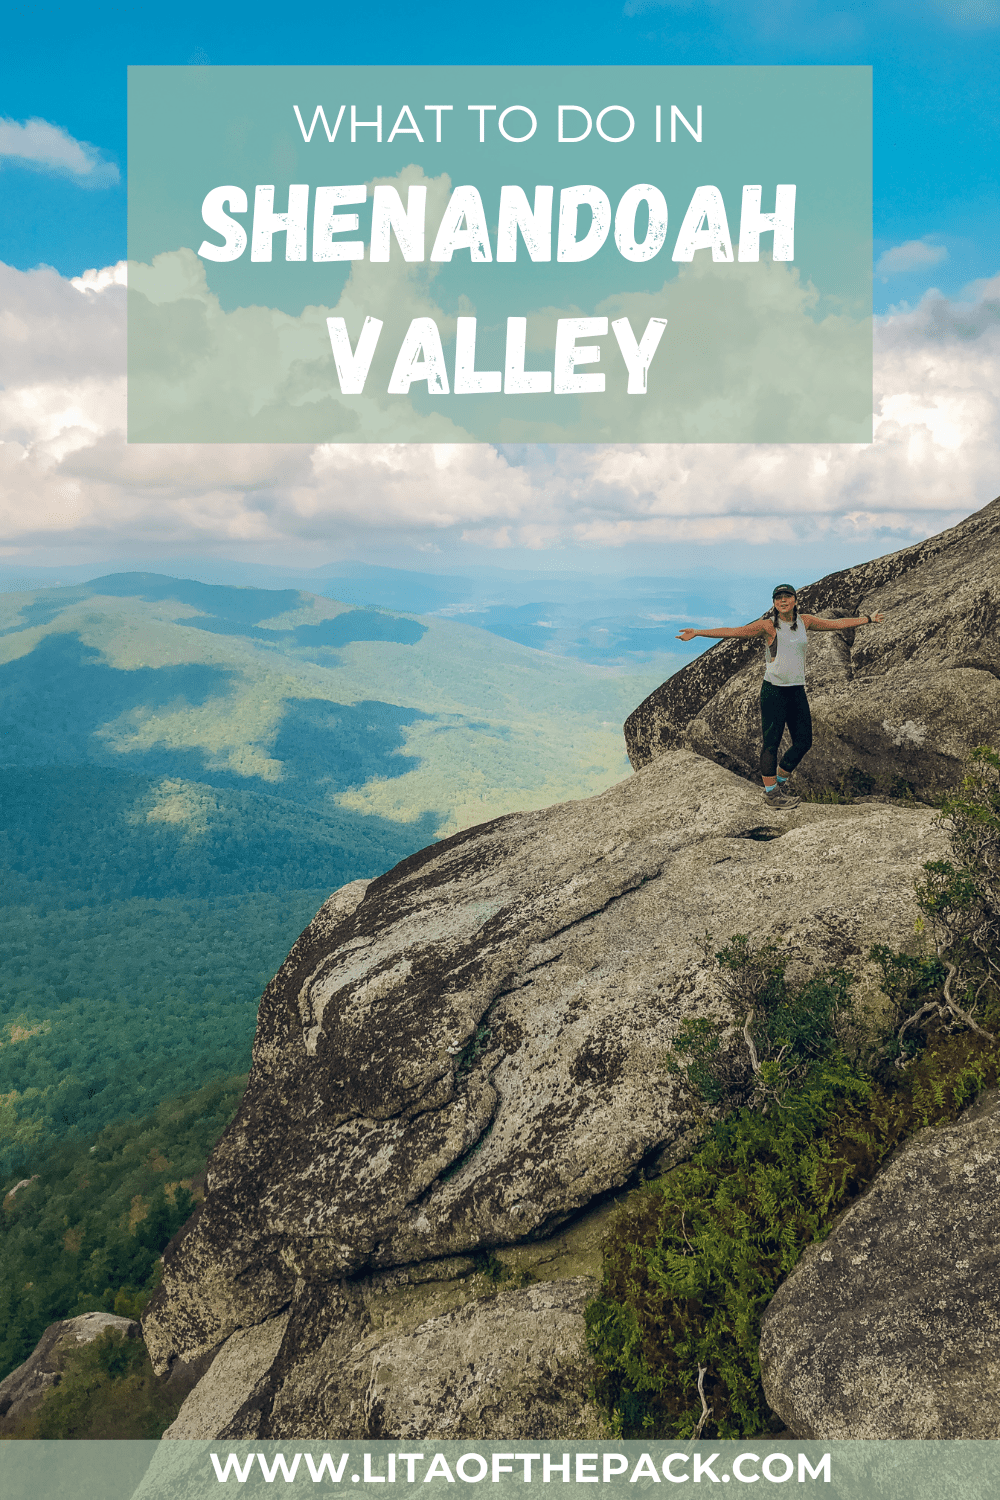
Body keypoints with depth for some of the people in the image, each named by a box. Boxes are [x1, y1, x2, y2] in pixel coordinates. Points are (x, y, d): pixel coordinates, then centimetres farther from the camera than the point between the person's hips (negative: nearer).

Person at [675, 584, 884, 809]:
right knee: (770, 742, -4)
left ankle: (780, 780, 30)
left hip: (797, 690, 6)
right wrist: (697, 633, -22)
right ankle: (771, 793, 8)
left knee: (803, 741, 8)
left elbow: (837, 624, 21)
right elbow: (732, 631, -14)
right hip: (774, 691, -6)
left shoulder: (805, 621, 8)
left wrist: (868, 619, 30)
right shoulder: (768, 626, -7)